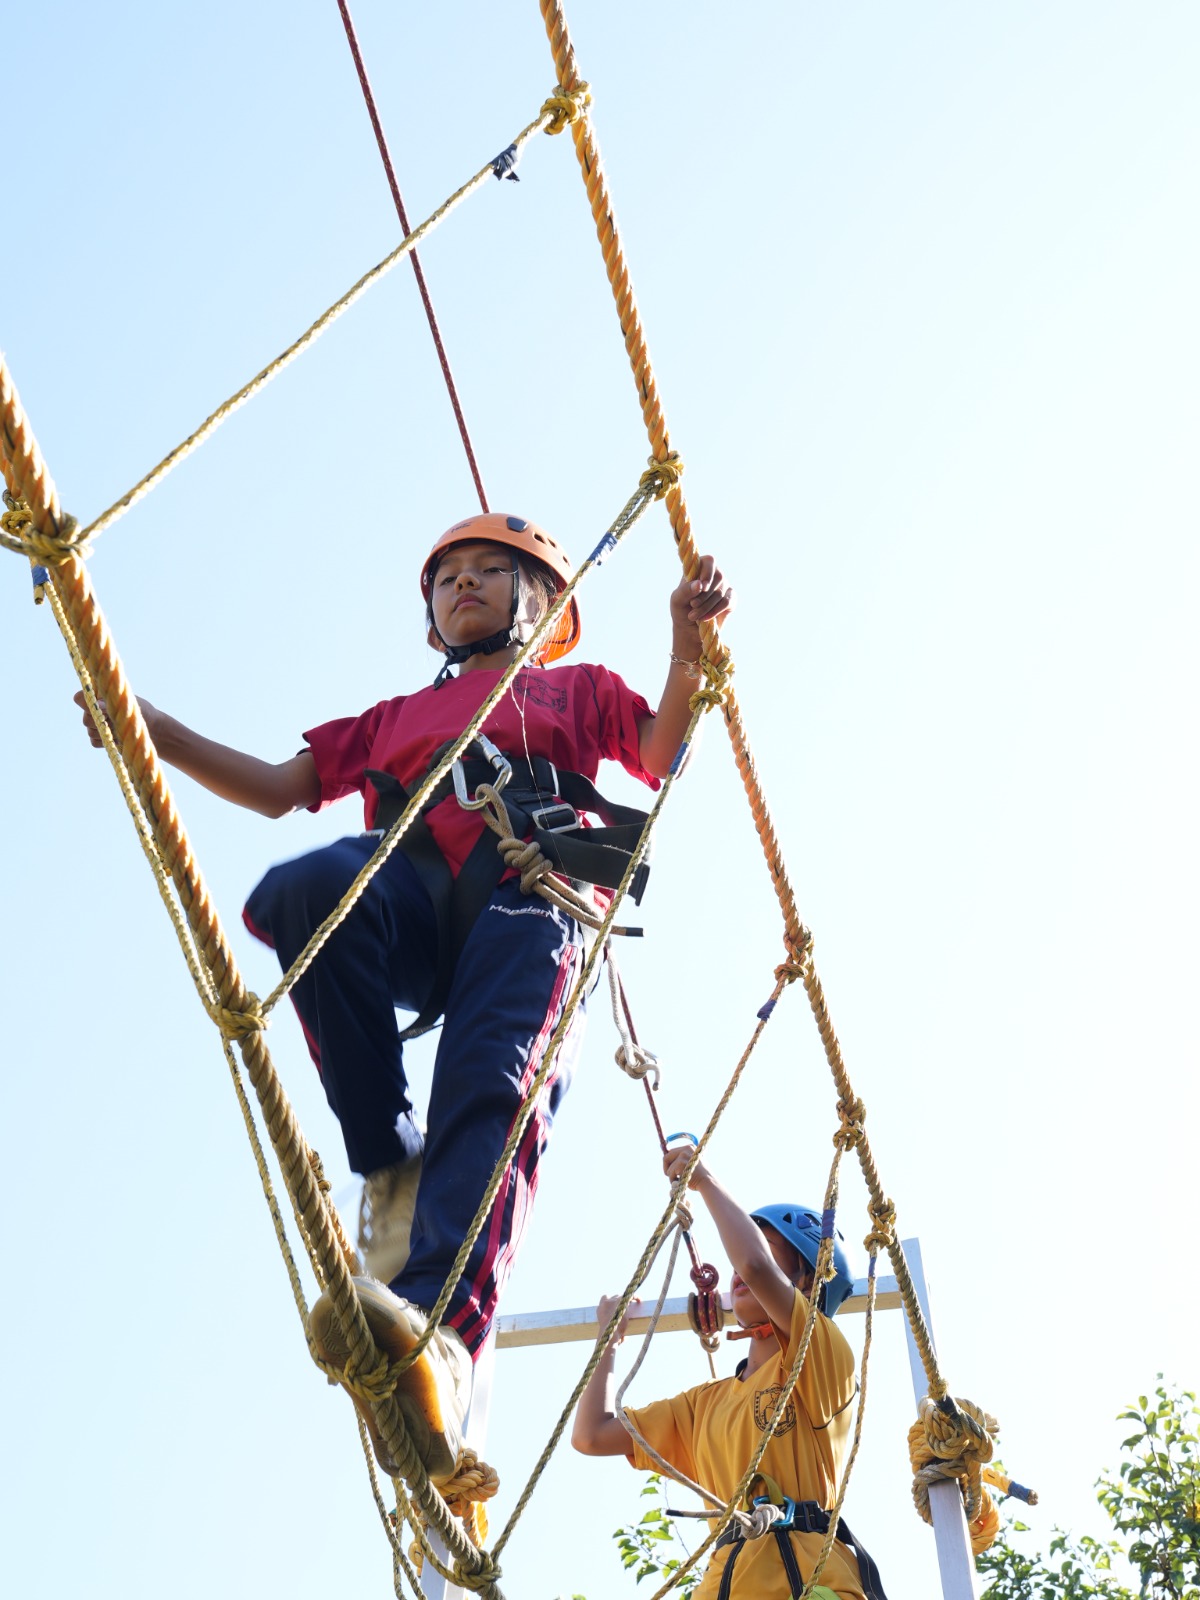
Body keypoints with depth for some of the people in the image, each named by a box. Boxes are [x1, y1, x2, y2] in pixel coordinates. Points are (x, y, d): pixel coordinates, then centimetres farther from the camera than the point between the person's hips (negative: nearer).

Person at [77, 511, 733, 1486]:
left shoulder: (578, 691, 35)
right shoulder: (397, 718, 41)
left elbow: (666, 756, 16)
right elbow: (277, 789, 32)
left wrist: (691, 646, -2)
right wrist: (156, 731, 18)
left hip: (532, 893, -2)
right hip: (412, 896, 2)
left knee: (494, 1084, -33)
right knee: (314, 885, -36)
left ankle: (441, 1336, -59)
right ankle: (392, 1167, -25)